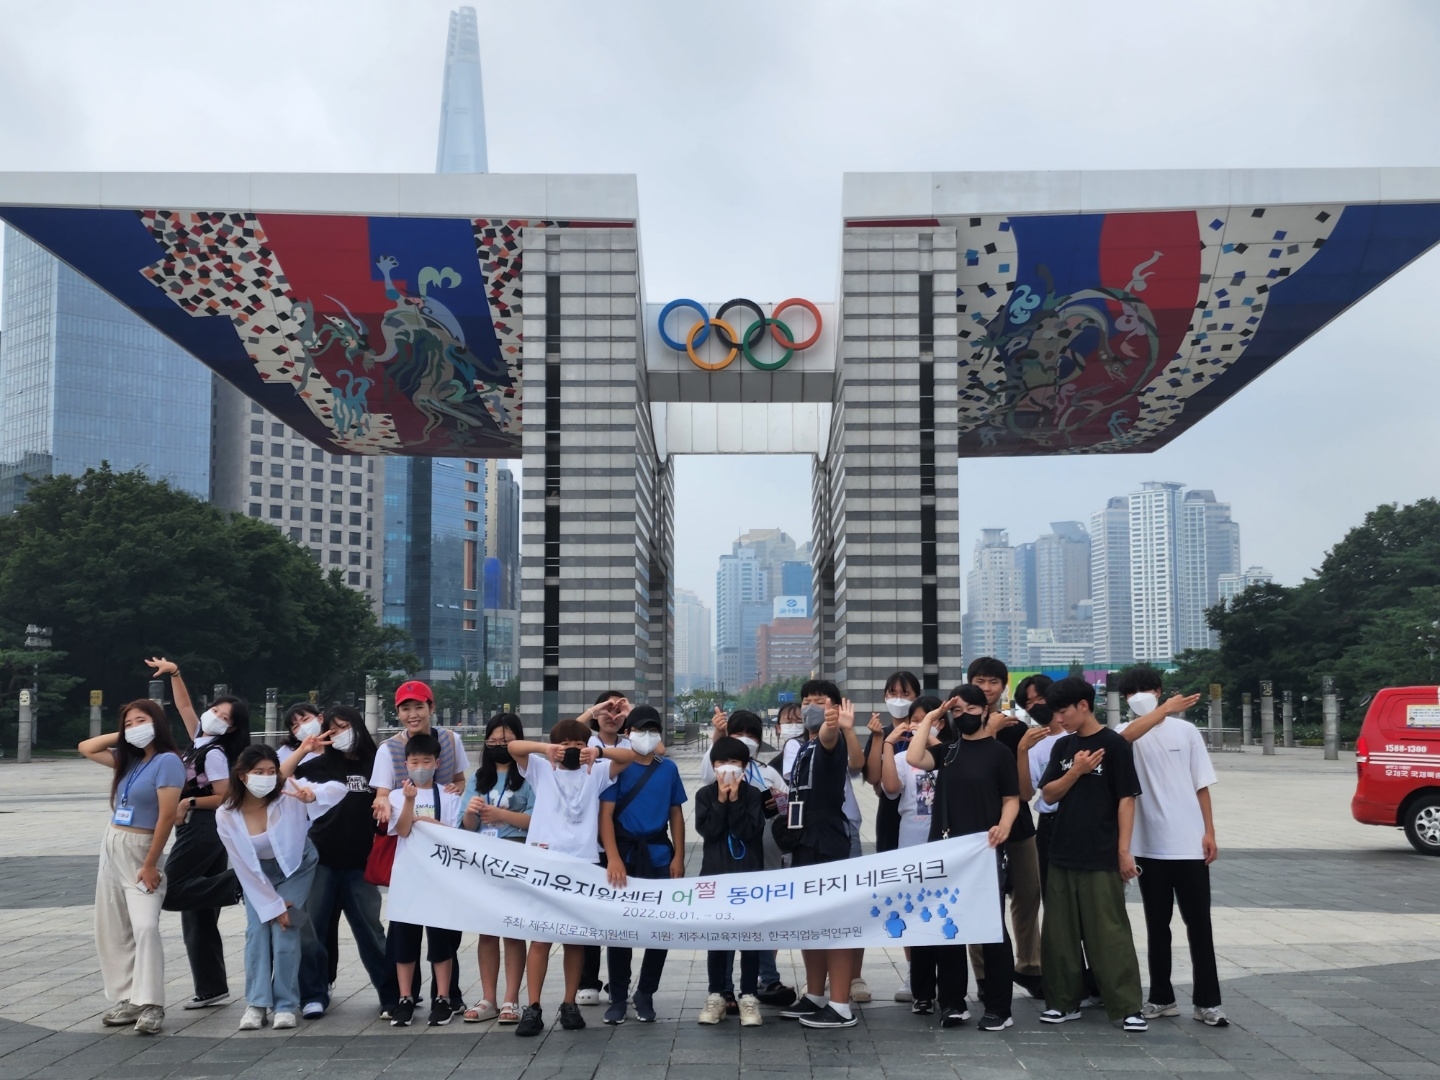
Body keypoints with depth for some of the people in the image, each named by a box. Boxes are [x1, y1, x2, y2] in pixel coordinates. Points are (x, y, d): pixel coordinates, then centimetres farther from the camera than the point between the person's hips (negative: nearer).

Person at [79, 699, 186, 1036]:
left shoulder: (167, 761, -13)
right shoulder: (128, 760, 11)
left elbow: (167, 817, -18)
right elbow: (86, 749, 21)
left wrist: (150, 865, -19)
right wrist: (122, 737, 10)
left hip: (141, 852, -9)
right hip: (111, 847, 9)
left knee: (145, 927, -18)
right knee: (111, 930, 8)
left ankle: (151, 1005, -17)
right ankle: (128, 999, 13)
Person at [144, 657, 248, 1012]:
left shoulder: (215, 753, -11)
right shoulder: (200, 740, 11)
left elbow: (225, 798, -14)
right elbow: (185, 707, 22)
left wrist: (189, 803, -12)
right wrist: (174, 673, 16)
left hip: (202, 831, -9)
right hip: (203, 833, 9)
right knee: (198, 917, 8)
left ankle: (238, 881, -13)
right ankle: (212, 989, 10)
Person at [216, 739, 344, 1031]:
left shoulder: (287, 793, -29)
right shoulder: (226, 816, -23)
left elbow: (338, 790, -35)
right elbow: (244, 868, -16)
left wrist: (312, 796, -57)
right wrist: (273, 905, -13)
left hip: (295, 868, -2)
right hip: (258, 875, 2)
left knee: (285, 933, -11)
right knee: (257, 933, -9)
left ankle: (286, 1005, -3)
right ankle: (256, 1004, -1)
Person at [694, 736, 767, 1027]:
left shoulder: (753, 794, -2)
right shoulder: (705, 795, 2)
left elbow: (749, 832, -14)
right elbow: (707, 830, -11)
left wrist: (735, 800, -17)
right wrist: (721, 800, -15)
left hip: (749, 875, -1)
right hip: (714, 875, 1)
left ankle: (748, 997, 9)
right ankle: (716, 995, 16)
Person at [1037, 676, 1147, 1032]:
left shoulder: (1114, 744, -6)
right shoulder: (1063, 747, 11)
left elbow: (1126, 799, -8)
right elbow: (1048, 795, 7)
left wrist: (1124, 850, -13)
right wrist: (1076, 771, -9)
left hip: (1101, 857, -6)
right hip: (1062, 855, 6)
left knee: (1109, 933, -4)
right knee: (1060, 932, 9)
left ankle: (1128, 1007, 3)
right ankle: (1064, 1001, 19)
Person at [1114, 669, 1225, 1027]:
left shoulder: (1185, 730, 3)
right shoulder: (1125, 734, 1)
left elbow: (1201, 785, 6)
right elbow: (1124, 738, -26)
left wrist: (1209, 832, -1)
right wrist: (1162, 711, -35)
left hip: (1189, 843, 0)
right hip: (1149, 845, 0)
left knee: (1198, 923, 2)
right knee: (1157, 925, 9)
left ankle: (1207, 1001, 8)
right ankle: (1162, 998, 17)